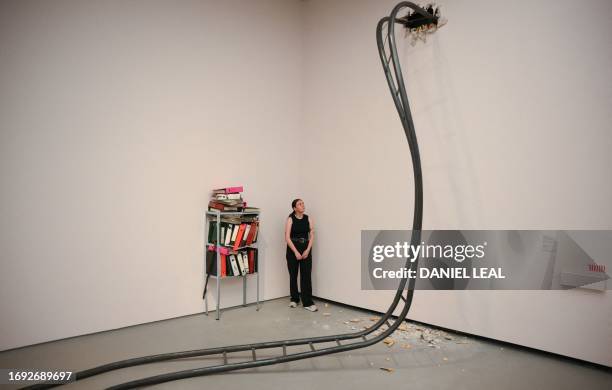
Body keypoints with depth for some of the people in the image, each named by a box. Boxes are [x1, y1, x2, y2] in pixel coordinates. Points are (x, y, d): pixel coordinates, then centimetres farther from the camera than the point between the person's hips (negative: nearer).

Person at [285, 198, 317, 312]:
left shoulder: (308, 219, 3)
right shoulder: (290, 219, -6)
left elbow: (312, 236, 1)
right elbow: (287, 237, -11)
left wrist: (307, 250, -10)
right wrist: (296, 252, -15)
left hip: (306, 249, 2)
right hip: (293, 249, -2)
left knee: (306, 276, -3)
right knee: (293, 275, 9)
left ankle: (307, 303, -2)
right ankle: (294, 299, 26)